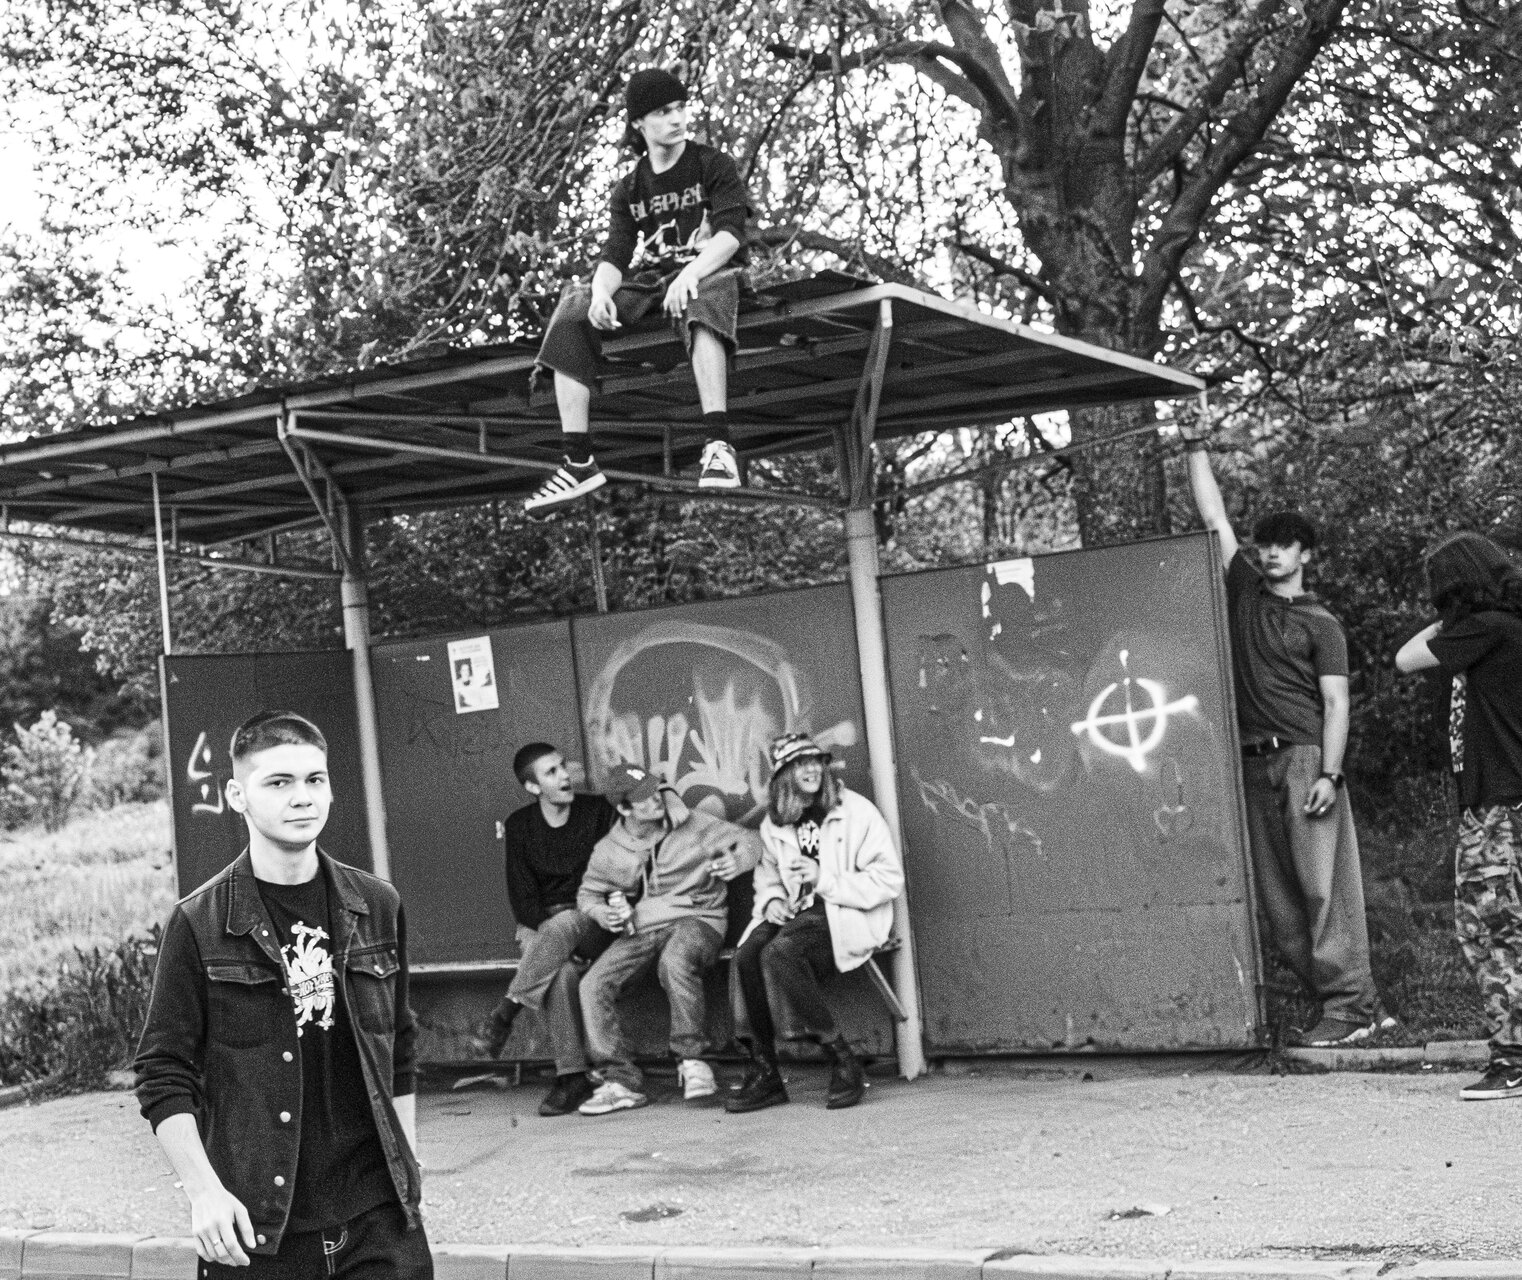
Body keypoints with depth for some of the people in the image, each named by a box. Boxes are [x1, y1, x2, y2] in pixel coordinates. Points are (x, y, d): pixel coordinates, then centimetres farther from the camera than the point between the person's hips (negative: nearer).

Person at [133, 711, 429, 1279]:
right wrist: (202, 1189, -12)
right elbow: (162, 1076, -3)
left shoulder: (378, 907, 7)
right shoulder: (198, 925, -4)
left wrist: (408, 1163, 12)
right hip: (257, 1229, -3)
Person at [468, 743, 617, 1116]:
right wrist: (539, 930, -16)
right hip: (540, 927, 1)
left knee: (562, 925, -38)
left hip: (592, 924, 0)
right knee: (561, 971, -34)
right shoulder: (520, 826, 5)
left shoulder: (598, 811, 3)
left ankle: (504, 1015, -39)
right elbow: (522, 893, 0)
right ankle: (572, 1078, -35)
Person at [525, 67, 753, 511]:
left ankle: (718, 445, -53)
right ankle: (578, 462, -24)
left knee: (701, 305, -42)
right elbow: (615, 255, 4)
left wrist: (690, 272, -31)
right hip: (647, 282, 5)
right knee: (572, 315, -21)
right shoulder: (629, 190, 15)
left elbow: (730, 232, -11)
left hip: (708, 271, -4)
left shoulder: (713, 165, 4)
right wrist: (601, 292, -21)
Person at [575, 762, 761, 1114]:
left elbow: (748, 841, 8)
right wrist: (603, 914, -1)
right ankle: (622, 1081, -12)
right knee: (593, 985, -19)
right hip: (640, 931, 4)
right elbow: (588, 894, 21)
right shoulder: (609, 851, 7)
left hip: (695, 919, -4)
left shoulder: (694, 825, 1)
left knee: (675, 963, -39)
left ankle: (692, 1060, -23)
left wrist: (737, 862, -15)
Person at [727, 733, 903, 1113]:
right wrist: (772, 900, 3)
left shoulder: (856, 811, -3)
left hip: (848, 916, -5)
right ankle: (764, 1073, -16)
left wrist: (825, 879, -15)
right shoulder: (774, 823, 14)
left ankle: (844, 1064, -21)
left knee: (780, 952, -32)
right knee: (747, 954, -25)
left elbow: (889, 879, -8)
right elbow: (767, 875, 28)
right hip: (797, 913, 5)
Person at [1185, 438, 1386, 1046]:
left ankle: (1348, 1007, -8)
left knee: (1323, 885, -9)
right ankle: (1360, 1002, 10)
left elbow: (1336, 703, -3)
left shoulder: (1320, 624, 4)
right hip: (1254, 765, 5)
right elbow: (1214, 516, 15)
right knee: (1278, 897, 4)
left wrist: (1329, 773, -14)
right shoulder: (1244, 593, 16)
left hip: (1305, 758, -5)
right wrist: (1197, 446, 13)